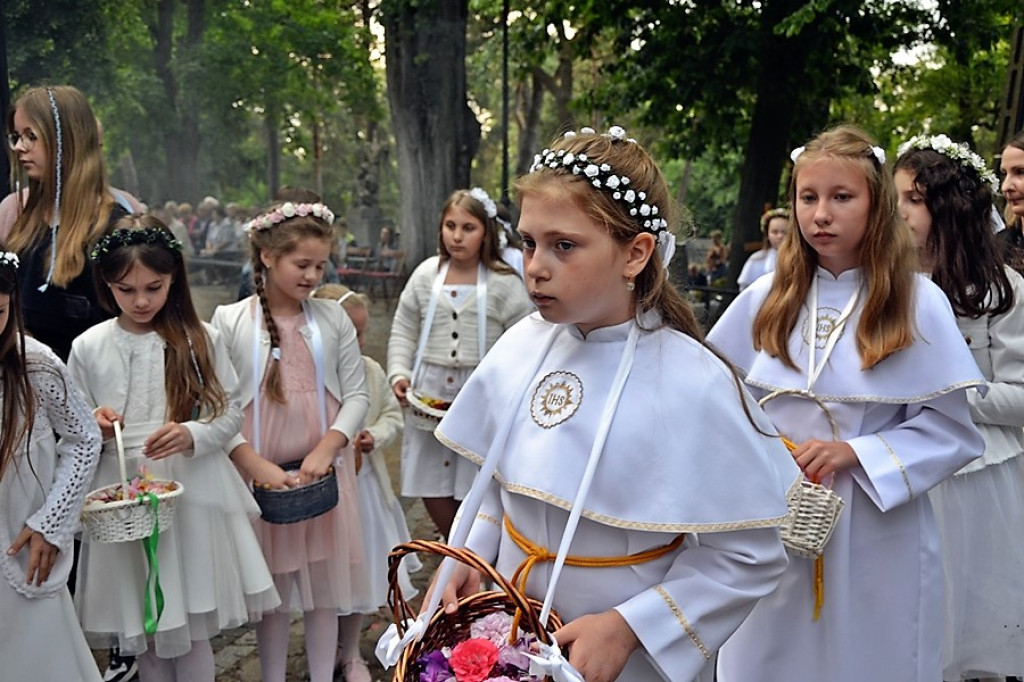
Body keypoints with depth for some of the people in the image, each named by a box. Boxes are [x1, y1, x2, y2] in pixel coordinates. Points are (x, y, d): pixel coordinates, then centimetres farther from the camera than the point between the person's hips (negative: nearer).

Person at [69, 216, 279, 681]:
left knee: (192, 631, 4)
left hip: (192, 496, -1)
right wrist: (93, 427, -13)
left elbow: (231, 413, 1)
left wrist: (191, 436, -17)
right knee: (140, 628, 10)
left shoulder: (201, 341, -2)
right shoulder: (88, 348, 1)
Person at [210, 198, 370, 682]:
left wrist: (327, 448, -11)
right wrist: (256, 464, -14)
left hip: (325, 469, 2)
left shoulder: (332, 318, 1)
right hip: (260, 472, -1)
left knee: (324, 577, 11)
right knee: (272, 584, 10)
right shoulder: (230, 322, -4)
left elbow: (357, 393, 2)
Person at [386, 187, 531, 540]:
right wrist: (399, 374, -2)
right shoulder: (426, 274, 6)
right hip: (429, 390, 3)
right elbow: (403, 332, 10)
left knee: (474, 486, -1)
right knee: (430, 484, 8)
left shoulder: (504, 283, -4)